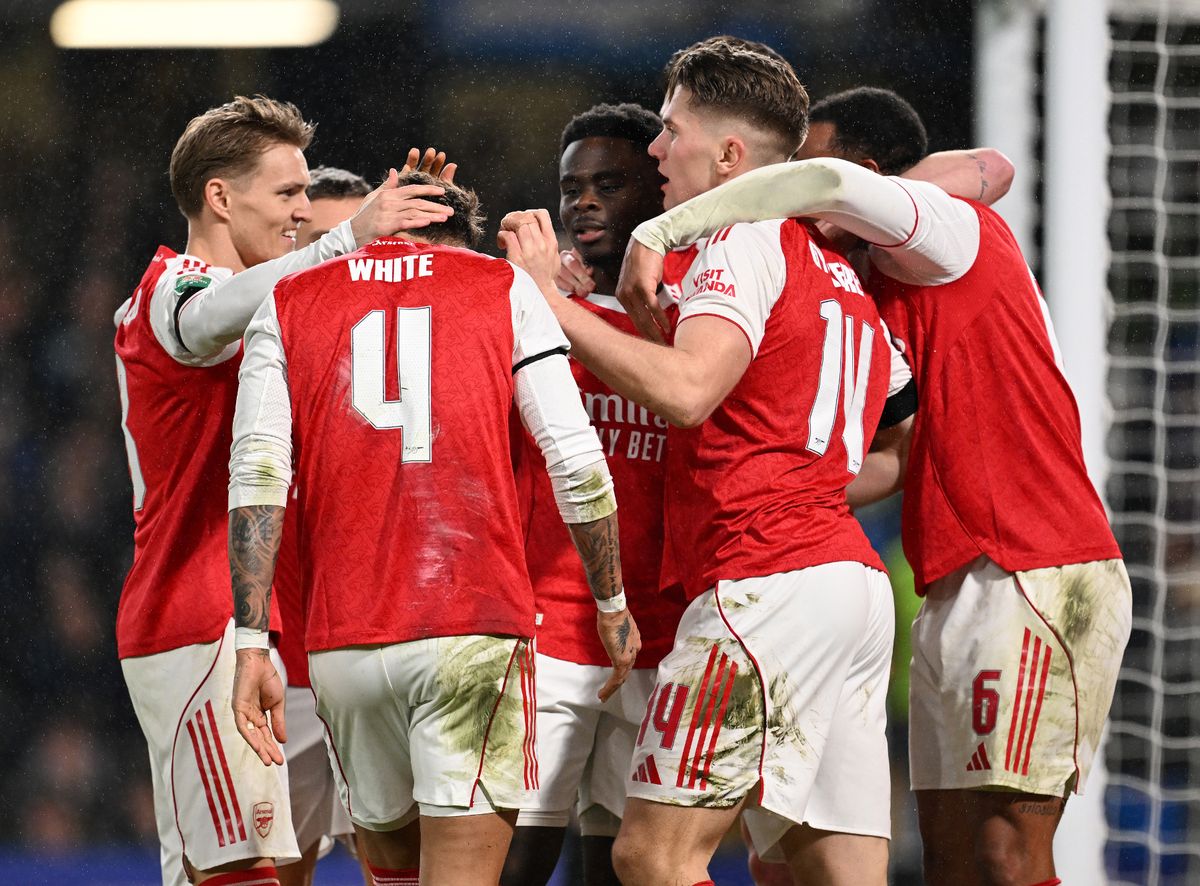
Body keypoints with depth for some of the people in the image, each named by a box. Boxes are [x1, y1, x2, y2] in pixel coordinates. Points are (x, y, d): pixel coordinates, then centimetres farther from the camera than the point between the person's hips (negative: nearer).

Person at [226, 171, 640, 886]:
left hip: (343, 640, 2)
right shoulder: (503, 289, 10)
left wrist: (252, 645, 0)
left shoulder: (288, 306, 13)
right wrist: (613, 604, 15)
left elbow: (257, 478, 2)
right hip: (475, 626, -2)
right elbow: (576, 462, 3)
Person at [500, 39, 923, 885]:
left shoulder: (747, 240, -4)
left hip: (765, 582, -10)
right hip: (855, 573, 10)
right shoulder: (839, 268, 24)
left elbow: (685, 389, -19)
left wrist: (550, 300, -13)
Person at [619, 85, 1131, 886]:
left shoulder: (957, 232, -7)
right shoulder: (886, 297, 22)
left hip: (1037, 580, -10)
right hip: (957, 595, 10)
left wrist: (671, 226, -23)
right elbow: (891, 463, 25)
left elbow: (830, 187, -27)